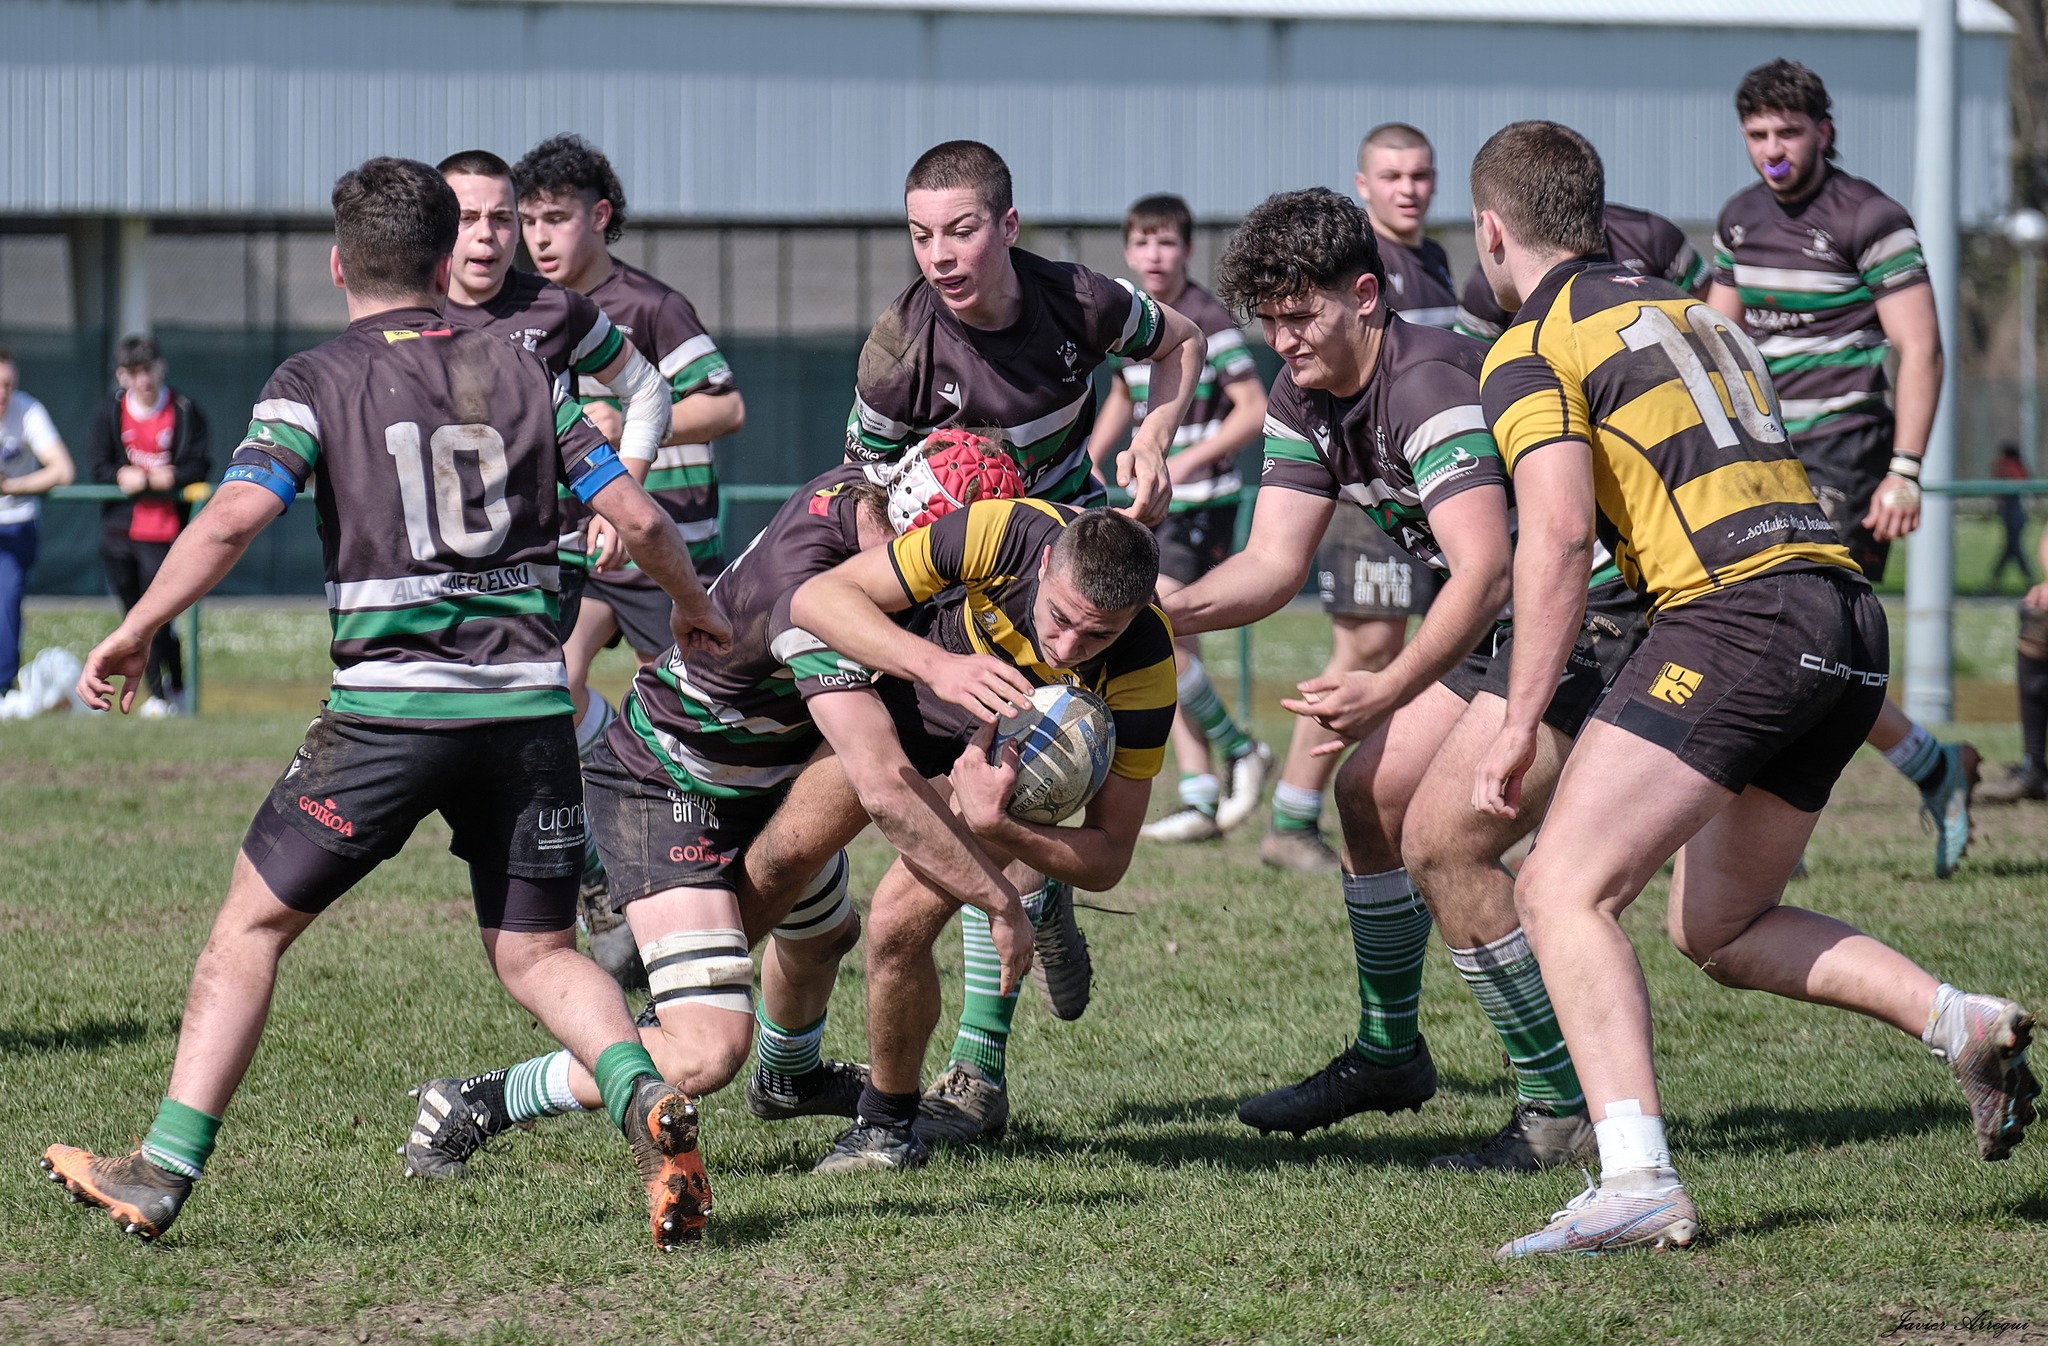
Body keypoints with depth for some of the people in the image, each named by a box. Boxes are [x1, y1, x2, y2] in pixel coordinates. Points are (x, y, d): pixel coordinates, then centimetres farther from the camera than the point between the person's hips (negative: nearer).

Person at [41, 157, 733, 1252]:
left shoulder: (315, 384, 1)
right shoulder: (521, 375, 12)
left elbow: (234, 516, -13)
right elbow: (638, 517, 10)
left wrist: (136, 629, -4)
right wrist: (694, 607, 28)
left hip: (390, 707, -3)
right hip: (529, 703, 3)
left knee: (252, 923, 10)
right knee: (536, 955, 13)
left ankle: (164, 1170, 6)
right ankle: (646, 1101, -15)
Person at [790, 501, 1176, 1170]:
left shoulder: (1145, 668, -37)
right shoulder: (1002, 531, -37)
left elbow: (1107, 859, -30)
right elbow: (818, 596, -33)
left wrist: (997, 827, -48)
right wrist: (936, 665, -48)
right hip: (916, 690, 3)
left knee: (898, 922, -22)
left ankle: (890, 1120, 1)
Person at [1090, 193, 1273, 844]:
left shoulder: (1208, 321, -13)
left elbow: (1255, 409, -15)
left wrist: (1189, 459, -22)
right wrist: (1088, 464, 14)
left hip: (1202, 504, -8)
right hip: (1154, 507, 8)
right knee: (1175, 651, 7)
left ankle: (1238, 751, -1)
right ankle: (1201, 798, 11)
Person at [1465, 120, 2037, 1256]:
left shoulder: (1533, 351, 0)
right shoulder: (1693, 311, 25)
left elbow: (1558, 536, -12)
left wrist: (1518, 726, -10)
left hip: (1739, 618, -8)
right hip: (1849, 622, 8)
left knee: (1563, 892, -10)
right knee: (1717, 929, 21)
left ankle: (1638, 1180, -27)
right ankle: (1962, 1023, 6)